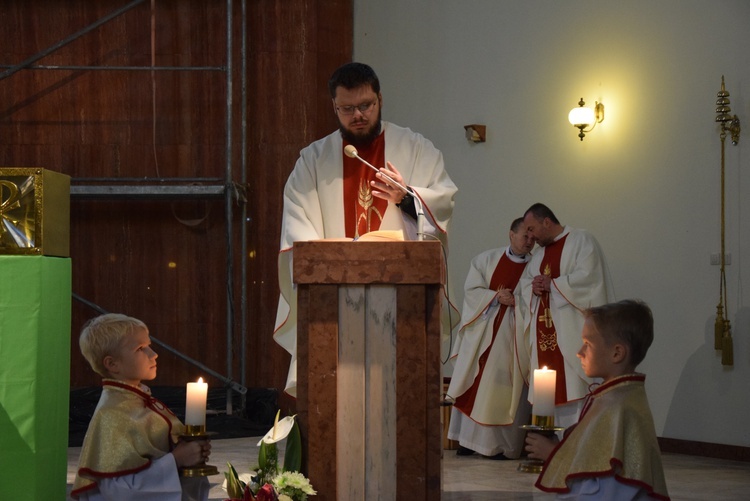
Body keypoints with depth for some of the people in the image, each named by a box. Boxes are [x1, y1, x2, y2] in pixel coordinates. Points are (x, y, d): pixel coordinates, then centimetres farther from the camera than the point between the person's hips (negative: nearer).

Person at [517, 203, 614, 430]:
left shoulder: (581, 240, -2)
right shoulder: (540, 254, 23)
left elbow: (588, 277, -15)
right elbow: (524, 284, 23)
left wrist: (551, 284, -9)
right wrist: (533, 288, 1)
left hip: (572, 333, -7)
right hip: (545, 337, 7)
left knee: (574, 392, -12)